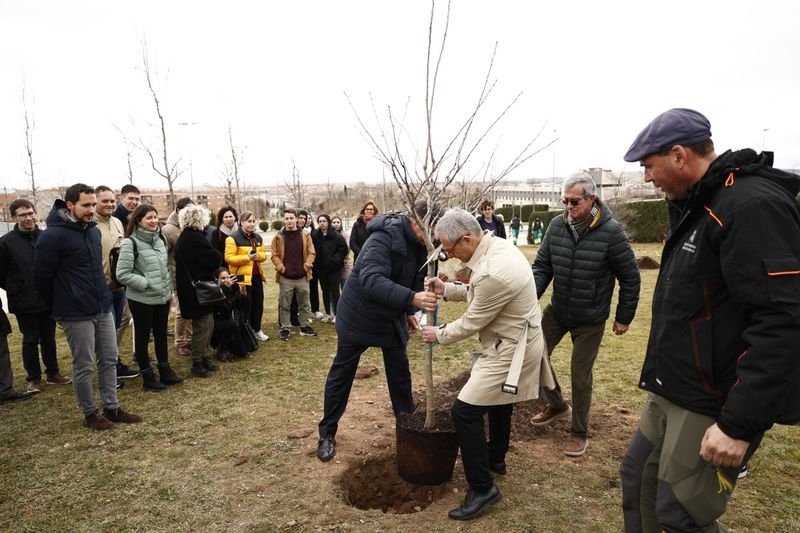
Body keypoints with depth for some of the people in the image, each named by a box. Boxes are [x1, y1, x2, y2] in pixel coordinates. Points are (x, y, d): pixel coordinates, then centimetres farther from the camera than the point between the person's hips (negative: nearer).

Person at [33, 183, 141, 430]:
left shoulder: (93, 231, 9)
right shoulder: (53, 235, -15)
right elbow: (42, 276, -11)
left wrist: (102, 294, 17)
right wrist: (62, 304, 0)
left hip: (103, 308, 7)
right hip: (76, 314, -7)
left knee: (109, 360, 13)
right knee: (84, 367, 6)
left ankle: (112, 408, 25)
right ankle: (90, 413, 22)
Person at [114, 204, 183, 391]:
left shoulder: (160, 239, 7)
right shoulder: (130, 243, -15)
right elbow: (122, 274, -18)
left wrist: (168, 288, 10)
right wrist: (146, 283, -18)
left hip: (162, 297, 7)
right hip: (142, 299, -6)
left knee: (161, 334, 15)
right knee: (143, 337, 6)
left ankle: (165, 372, 26)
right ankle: (148, 377, 17)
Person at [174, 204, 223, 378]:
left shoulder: (184, 237, 13)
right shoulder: (195, 238, -19)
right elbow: (215, 260, -19)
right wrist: (217, 255, 2)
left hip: (190, 288, 10)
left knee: (207, 324, 17)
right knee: (202, 326, -1)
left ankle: (203, 358, 26)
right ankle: (197, 364, 9)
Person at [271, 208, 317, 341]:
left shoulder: (305, 235, 2)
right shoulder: (278, 237, -1)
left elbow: (311, 253, 3)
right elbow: (274, 255, 0)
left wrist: (306, 266, -7)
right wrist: (281, 268, -10)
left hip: (302, 277, 1)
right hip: (285, 278, -1)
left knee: (304, 304, 12)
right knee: (284, 305, 6)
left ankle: (304, 326, 25)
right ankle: (284, 329, 17)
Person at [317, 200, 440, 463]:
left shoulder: (418, 243, -5)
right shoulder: (383, 239, -31)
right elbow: (371, 281, -45)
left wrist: (409, 311, 10)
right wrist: (412, 298, -55)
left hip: (392, 318, 7)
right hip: (358, 317, -7)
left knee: (400, 374, 12)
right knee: (341, 374, 8)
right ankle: (327, 433, 23)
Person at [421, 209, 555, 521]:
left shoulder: (494, 273, -33)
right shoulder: (496, 245, -2)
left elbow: (472, 322, -20)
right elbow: (478, 293, 12)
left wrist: (439, 335, -4)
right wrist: (446, 290, 0)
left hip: (511, 349, -11)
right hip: (512, 341, 11)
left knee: (465, 411, -10)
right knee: (499, 400, 27)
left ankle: (482, 489, 4)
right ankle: (496, 459, 50)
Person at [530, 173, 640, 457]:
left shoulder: (611, 232, -19)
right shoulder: (557, 225, -9)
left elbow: (630, 278, -9)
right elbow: (541, 266, -2)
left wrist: (624, 317, -4)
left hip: (590, 319, -4)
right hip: (556, 310, 4)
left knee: (580, 374, 5)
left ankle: (580, 433, 27)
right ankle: (557, 404, 34)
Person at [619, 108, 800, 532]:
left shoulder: (753, 206, -20)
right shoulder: (698, 206, 12)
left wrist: (739, 424, -26)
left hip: (713, 406, -9)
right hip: (671, 393, 9)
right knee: (638, 478, 18)